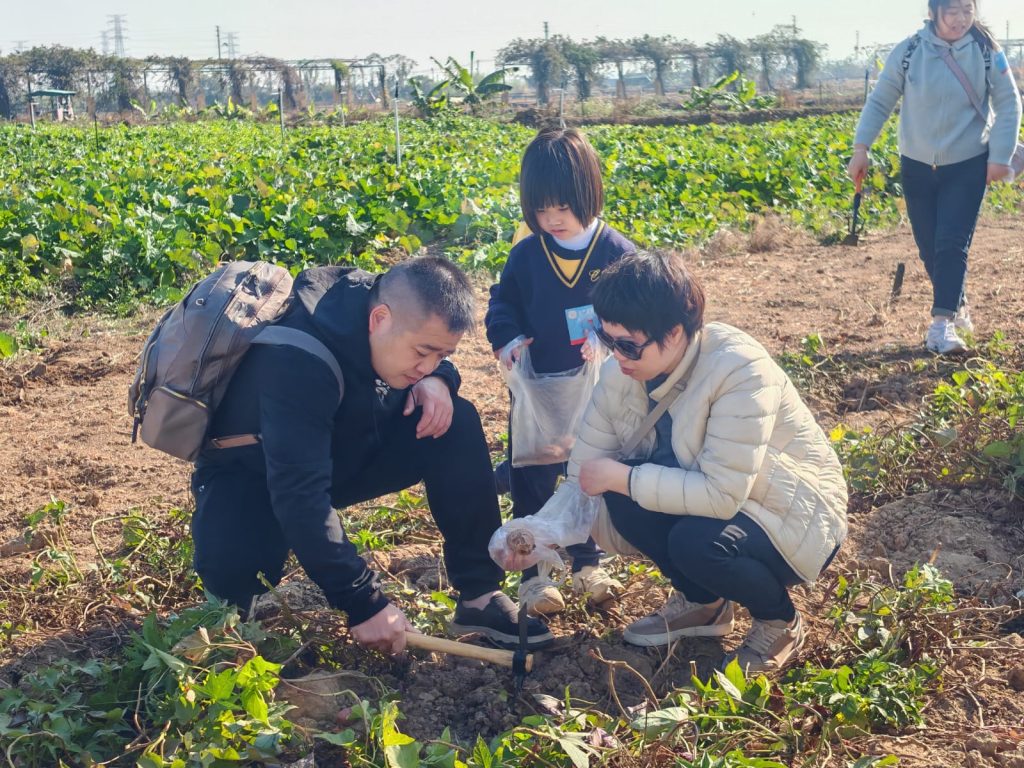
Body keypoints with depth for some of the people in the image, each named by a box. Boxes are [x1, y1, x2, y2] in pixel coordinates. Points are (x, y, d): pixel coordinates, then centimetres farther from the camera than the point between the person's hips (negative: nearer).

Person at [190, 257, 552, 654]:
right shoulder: (299, 359, -38)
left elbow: (434, 360, 5)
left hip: (345, 450, 6)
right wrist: (364, 601, -41)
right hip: (254, 473, -6)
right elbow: (299, 493, -41)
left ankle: (479, 595, -11)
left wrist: (437, 380, -22)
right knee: (230, 567, -38)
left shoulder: (391, 304, -17)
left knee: (456, 423, -16)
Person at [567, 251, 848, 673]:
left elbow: (721, 495, -35)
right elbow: (585, 476, -7)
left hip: (796, 519, -6)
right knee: (623, 492, -20)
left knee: (697, 541, -34)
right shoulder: (622, 372, -12)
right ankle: (703, 603, 6)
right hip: (709, 497, 6)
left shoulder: (738, 370, -31)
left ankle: (780, 620, 0)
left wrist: (620, 477, -29)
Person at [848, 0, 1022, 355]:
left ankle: (941, 325, -13)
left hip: (968, 165, -2)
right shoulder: (908, 52, -8)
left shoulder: (986, 50, -9)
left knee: (952, 244, -13)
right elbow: (879, 102, -1)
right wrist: (861, 147, -10)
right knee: (929, 248, 7)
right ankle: (957, 306, 28)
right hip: (917, 166, 2)